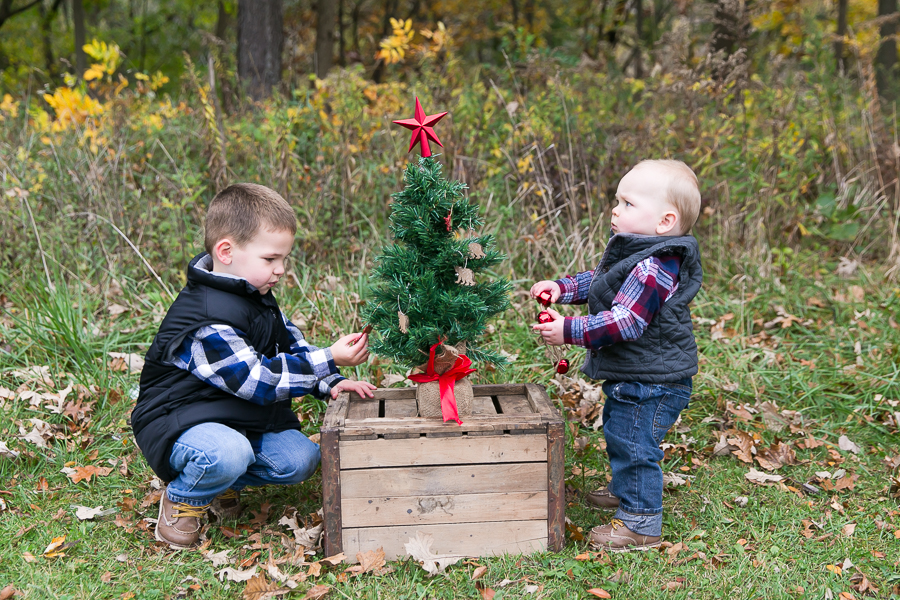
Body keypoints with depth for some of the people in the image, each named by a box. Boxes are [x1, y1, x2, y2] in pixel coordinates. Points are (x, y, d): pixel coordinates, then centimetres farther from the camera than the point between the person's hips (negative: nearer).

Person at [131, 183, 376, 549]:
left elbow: (291, 344, 15)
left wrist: (330, 384, -2)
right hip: (178, 421, -9)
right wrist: (328, 361, -31)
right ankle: (182, 499, -5)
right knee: (229, 454, -38)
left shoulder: (257, 298, 6)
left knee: (300, 460, -9)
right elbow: (257, 379, -29)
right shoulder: (205, 321, -27)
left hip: (242, 418, 9)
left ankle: (219, 481, 13)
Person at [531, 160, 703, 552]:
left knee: (633, 444, -2)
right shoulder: (636, 255, 6)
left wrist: (569, 331, -32)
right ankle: (625, 489, 51)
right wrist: (561, 289, 5)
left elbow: (624, 323, -33)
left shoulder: (653, 269, -28)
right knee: (618, 431, 28)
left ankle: (641, 523, 12)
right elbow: (597, 281, 20)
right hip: (632, 378, 11)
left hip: (650, 383, -11)